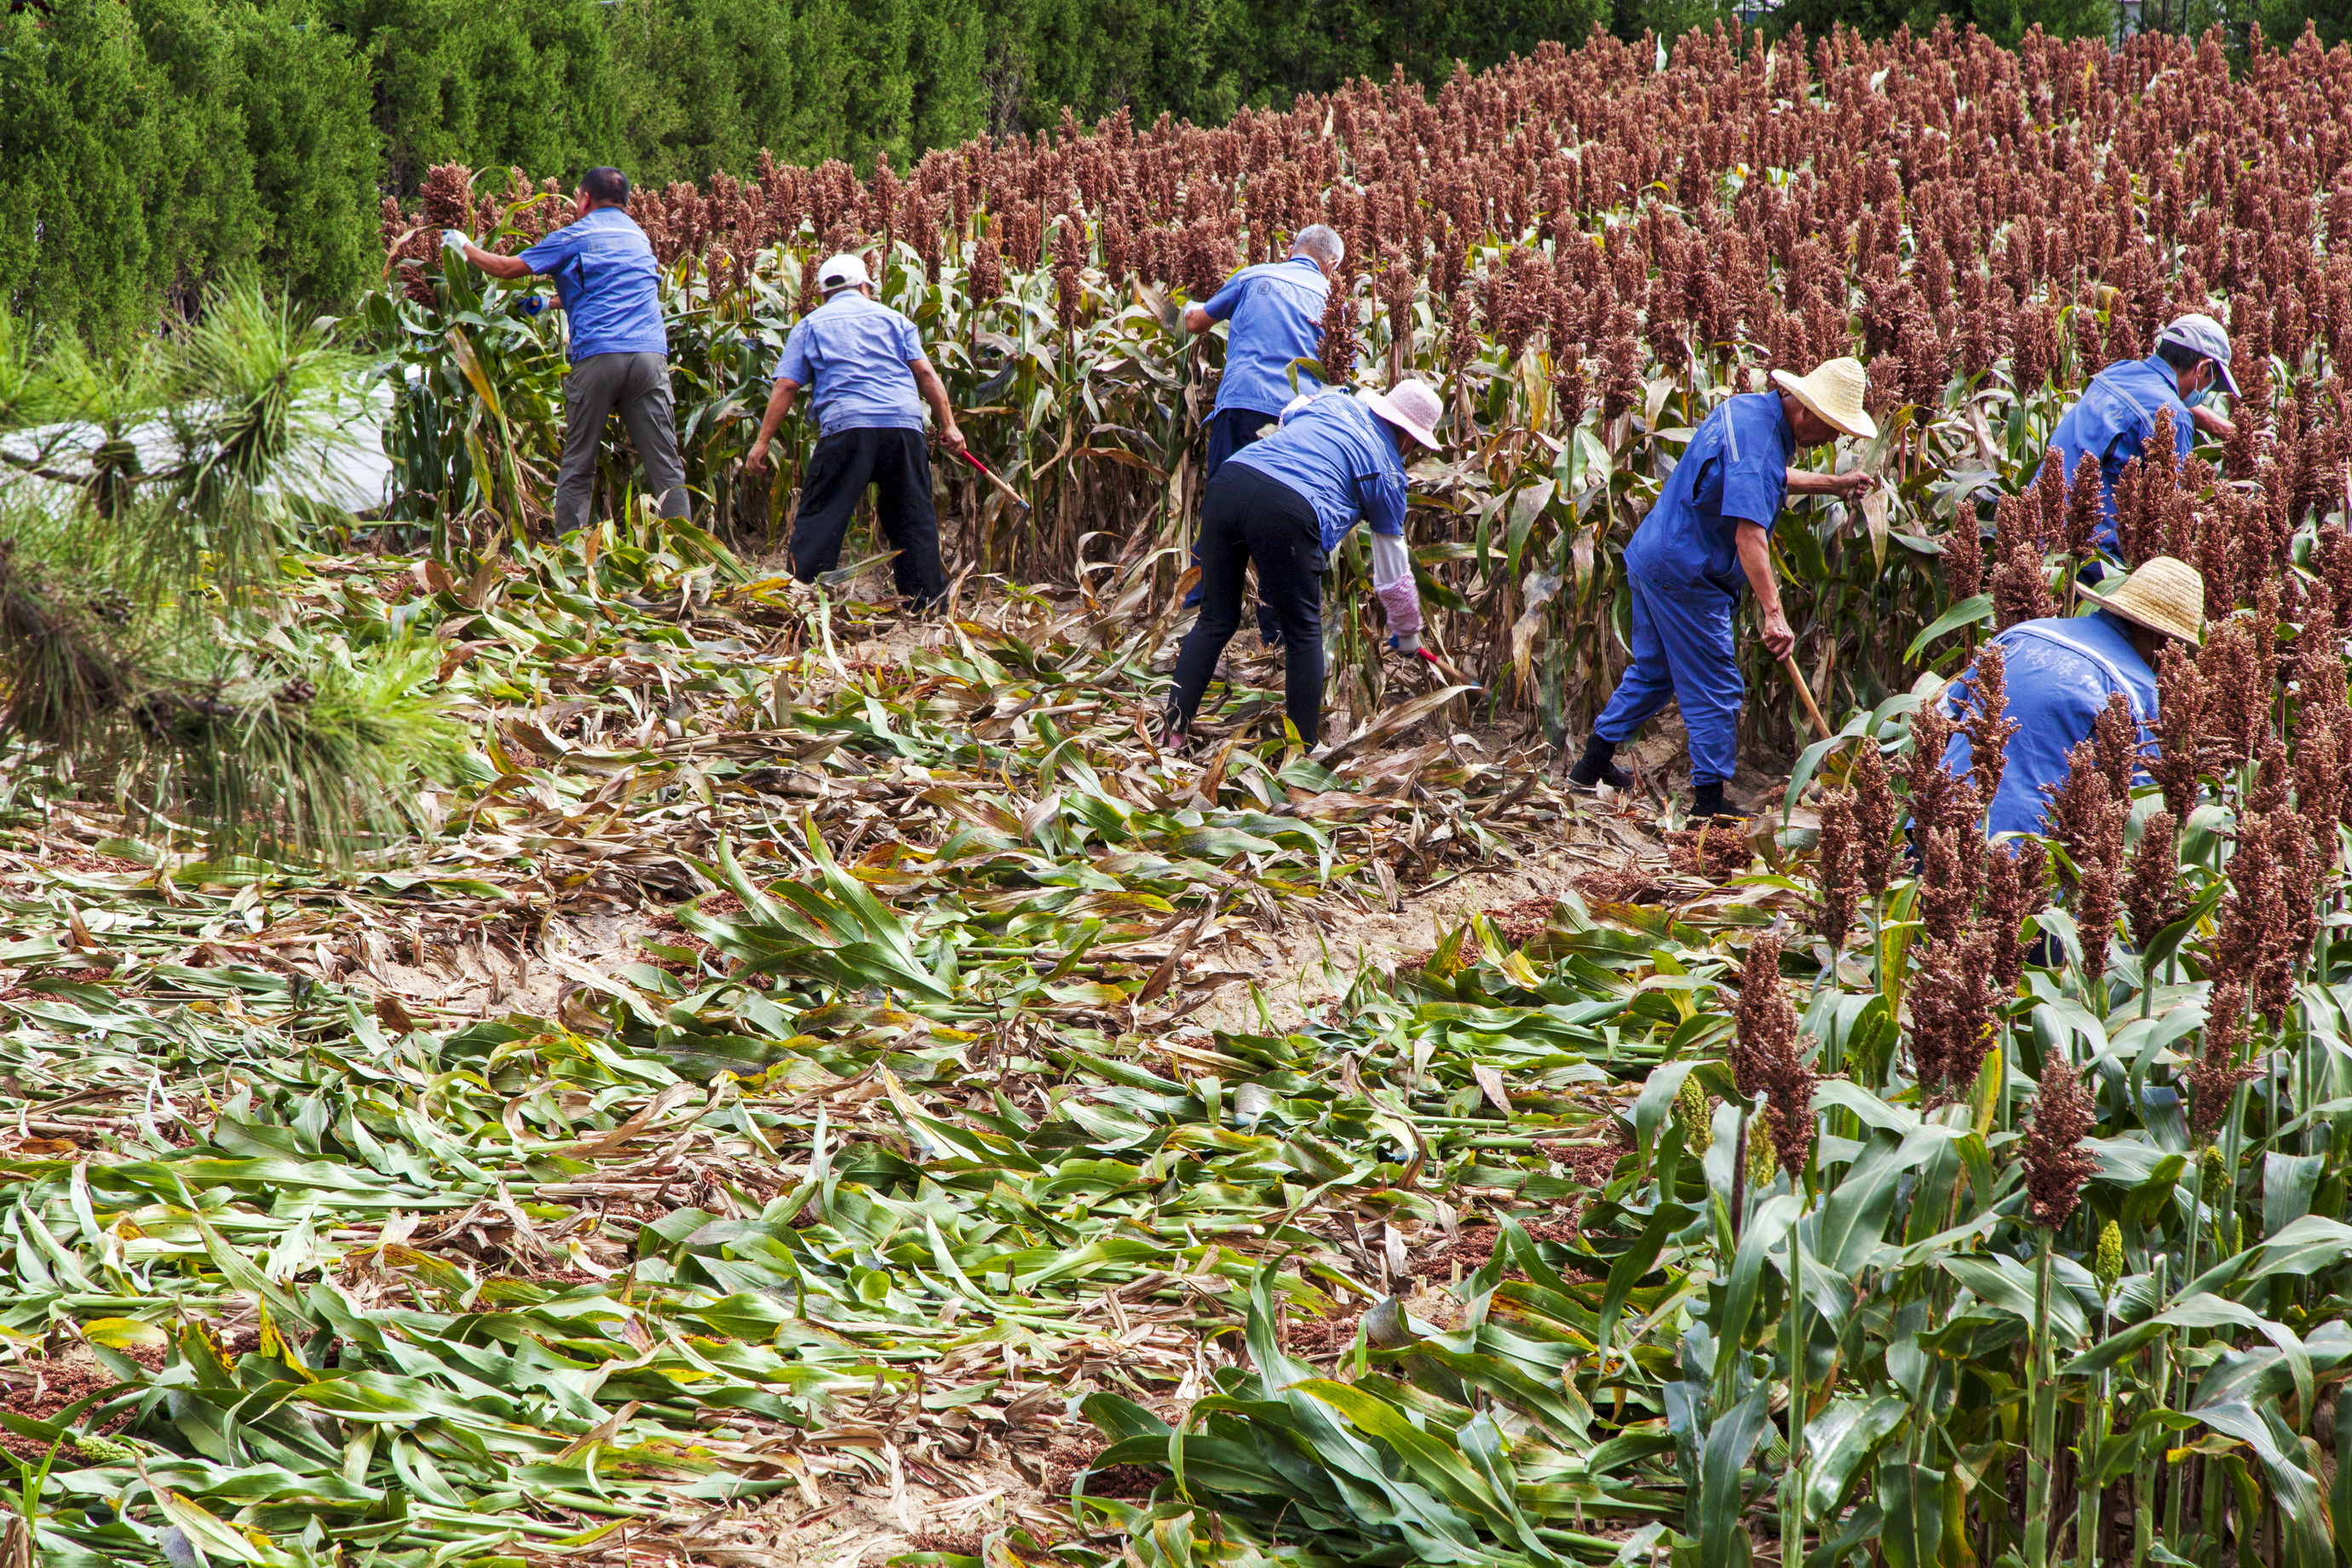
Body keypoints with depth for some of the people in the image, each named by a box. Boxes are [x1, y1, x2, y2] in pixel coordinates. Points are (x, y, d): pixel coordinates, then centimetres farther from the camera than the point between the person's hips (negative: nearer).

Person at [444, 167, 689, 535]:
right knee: (665, 466, 0)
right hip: (651, 352, 3)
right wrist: (557, 299, 48)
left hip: (597, 354, -3)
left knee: (577, 467, 5)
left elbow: (510, 268, 10)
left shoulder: (577, 236, 7)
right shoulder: (639, 236, 23)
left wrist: (465, 247, 26)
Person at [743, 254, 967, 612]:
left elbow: (786, 386, 7)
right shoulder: (892, 319, 20)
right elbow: (925, 373, 9)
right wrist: (948, 425, 9)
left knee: (820, 516, 0)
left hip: (847, 425, -2)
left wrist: (763, 440, 8)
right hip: (904, 424, 2)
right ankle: (929, 601, 15)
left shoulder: (811, 325, 16)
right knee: (913, 518, 12)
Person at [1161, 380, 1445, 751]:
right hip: (1289, 510, -5)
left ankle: (1172, 733, 13)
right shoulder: (1387, 469, 18)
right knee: (1303, 634, 13)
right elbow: (1392, 575, 26)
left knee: (1216, 620, 17)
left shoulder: (1332, 403, 26)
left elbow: (1285, 417, 50)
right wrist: (1407, 634, 41)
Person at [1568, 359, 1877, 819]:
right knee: (1714, 690, -2)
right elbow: (1749, 533, -34)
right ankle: (1709, 801, 1)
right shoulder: (1758, 441, -24)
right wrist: (1773, 613, -38)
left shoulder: (1747, 408, 8)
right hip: (1685, 574, -10)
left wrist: (1831, 485, 30)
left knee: (1652, 670, 23)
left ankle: (1594, 763, 31)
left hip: (1651, 557, 10)